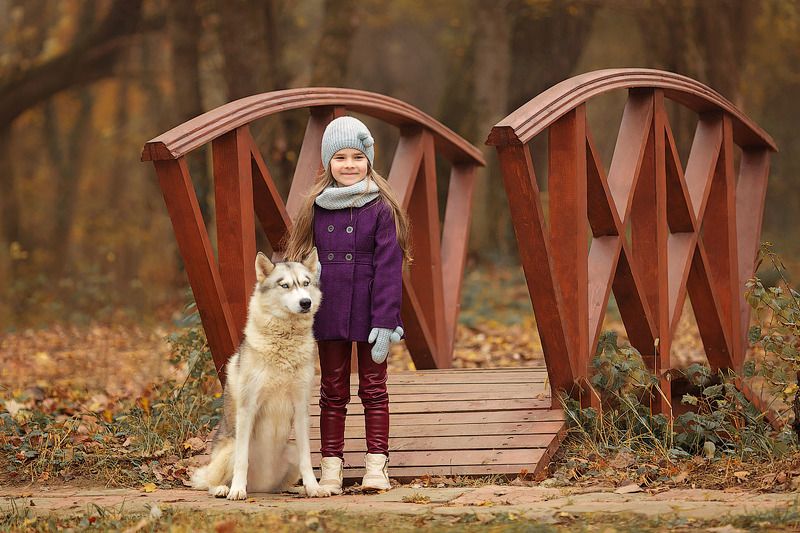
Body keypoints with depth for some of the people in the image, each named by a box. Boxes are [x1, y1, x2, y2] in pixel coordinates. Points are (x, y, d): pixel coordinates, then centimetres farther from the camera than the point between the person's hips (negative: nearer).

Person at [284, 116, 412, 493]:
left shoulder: (381, 208, -5)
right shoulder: (317, 208, 4)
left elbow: (388, 268, -9)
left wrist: (385, 321, -14)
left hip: (368, 315, -3)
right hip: (329, 315, 3)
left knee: (374, 389, 5)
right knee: (333, 392, 8)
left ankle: (377, 466, 7)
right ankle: (331, 469, 10)